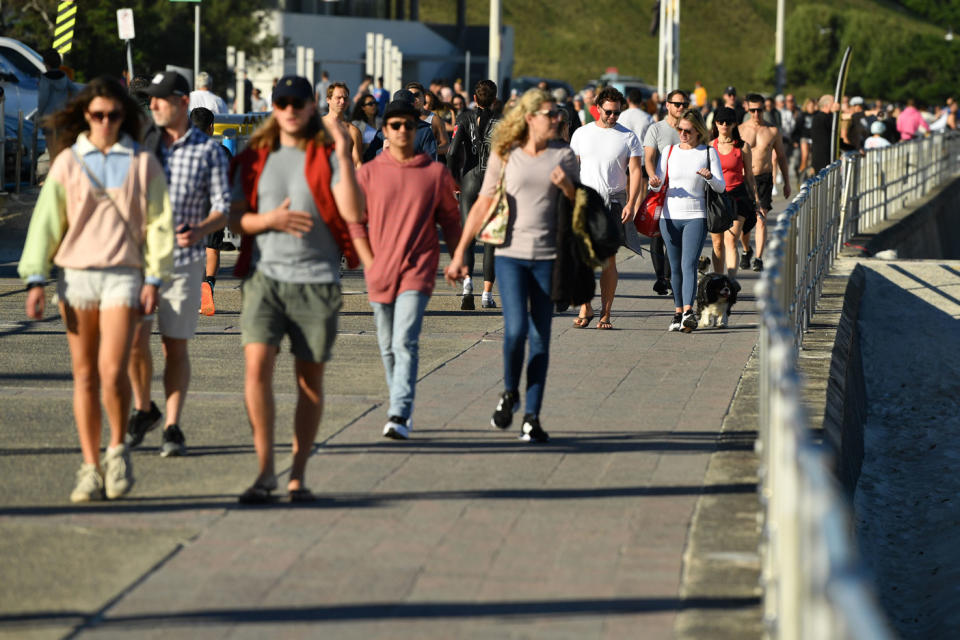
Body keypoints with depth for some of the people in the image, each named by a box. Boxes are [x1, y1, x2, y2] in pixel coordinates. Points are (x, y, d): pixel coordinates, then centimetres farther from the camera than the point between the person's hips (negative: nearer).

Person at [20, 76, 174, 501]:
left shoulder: (143, 163, 6)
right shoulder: (67, 162, 6)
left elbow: (158, 222, 6)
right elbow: (46, 221, 5)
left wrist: (154, 279, -2)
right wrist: (35, 279, -3)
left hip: (123, 275, -2)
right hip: (76, 274, 2)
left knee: (112, 371, -15)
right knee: (84, 376, 4)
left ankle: (118, 449, 8)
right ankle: (90, 468, 10)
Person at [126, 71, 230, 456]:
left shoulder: (208, 150, 0)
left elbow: (223, 208, -3)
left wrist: (199, 230, -21)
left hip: (185, 259, -1)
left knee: (176, 345, 2)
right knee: (136, 338, -10)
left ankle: (172, 427, 9)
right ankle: (143, 410, 13)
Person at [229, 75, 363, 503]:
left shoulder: (327, 157, 1)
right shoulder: (255, 158, 10)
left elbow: (352, 213, -13)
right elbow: (236, 218, 9)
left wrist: (344, 155, -18)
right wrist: (269, 219, -10)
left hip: (317, 279, -1)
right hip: (266, 277, 1)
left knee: (310, 377, 5)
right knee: (257, 365, -13)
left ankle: (298, 474, 14)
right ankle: (265, 470, -7)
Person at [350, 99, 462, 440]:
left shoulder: (436, 173, 2)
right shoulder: (368, 173, 3)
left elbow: (450, 218, 11)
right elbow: (355, 220, 7)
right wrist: (368, 261, -1)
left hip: (418, 270, -3)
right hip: (379, 271, 3)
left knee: (406, 342, -16)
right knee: (388, 347, 12)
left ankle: (399, 415, -21)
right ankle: (403, 407, 29)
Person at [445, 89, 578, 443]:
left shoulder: (563, 155, 4)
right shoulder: (505, 155, 1)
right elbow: (482, 206, 5)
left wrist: (567, 187, -12)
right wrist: (459, 253, 3)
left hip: (548, 256, 1)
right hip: (511, 254, -1)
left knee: (540, 338, 1)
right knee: (515, 330, -15)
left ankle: (532, 416, 7)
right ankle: (509, 393, 12)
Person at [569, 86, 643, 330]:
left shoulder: (628, 137, 5)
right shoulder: (582, 134, 10)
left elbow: (635, 171, 1)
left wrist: (631, 203, -10)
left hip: (614, 201, -1)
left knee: (608, 258, -1)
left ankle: (606, 313, 5)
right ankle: (585, 308, -2)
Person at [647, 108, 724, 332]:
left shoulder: (709, 153, 2)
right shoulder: (669, 151, 9)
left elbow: (720, 187, 0)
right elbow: (658, 185, 9)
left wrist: (710, 177, -21)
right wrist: (654, 184, -16)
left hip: (696, 217, -3)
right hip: (670, 216, 3)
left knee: (689, 264, -17)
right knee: (675, 267, 7)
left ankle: (688, 312, -28)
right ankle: (678, 312, 16)